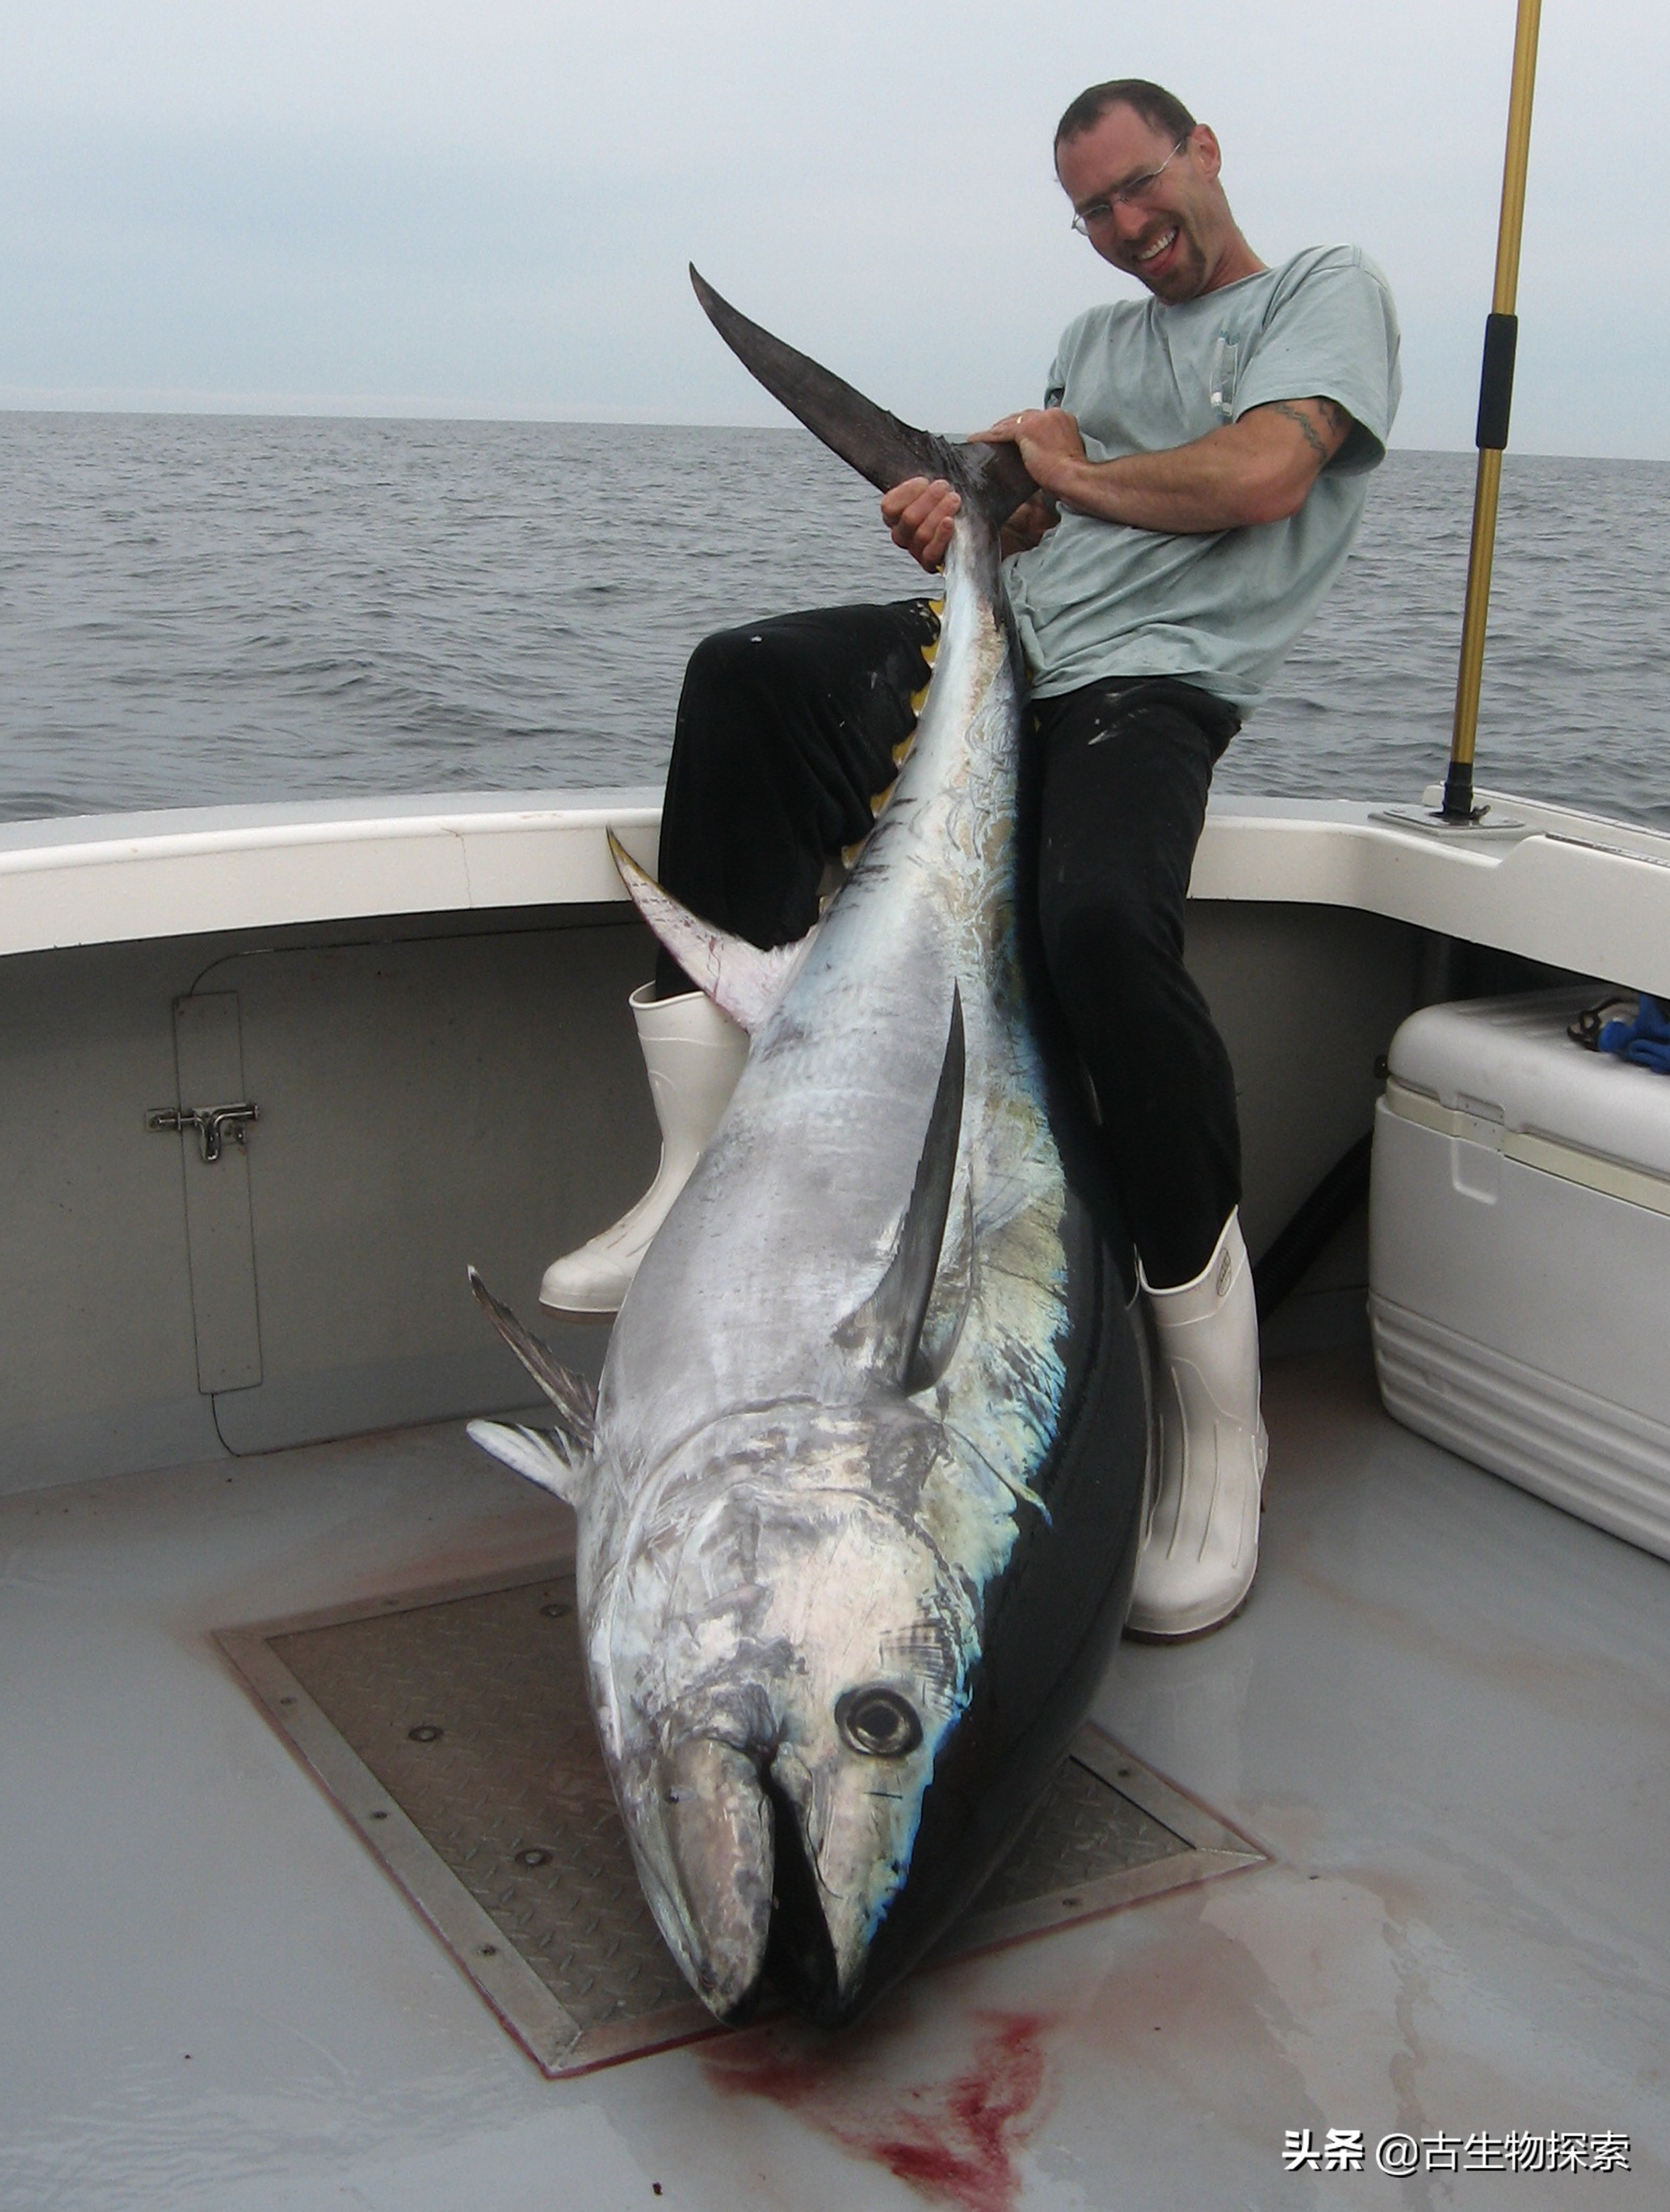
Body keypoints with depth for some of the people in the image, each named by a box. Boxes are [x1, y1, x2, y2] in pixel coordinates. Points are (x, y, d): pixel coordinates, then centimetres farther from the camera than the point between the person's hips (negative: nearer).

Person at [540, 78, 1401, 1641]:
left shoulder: (1327, 290, 10)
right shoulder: (1096, 339, 31)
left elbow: (1260, 476, -9)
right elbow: (1033, 510, 20)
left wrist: (1070, 472, 5)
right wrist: (961, 505, -4)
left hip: (1149, 687, -7)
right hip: (1002, 649, 7)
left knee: (1100, 921, -37)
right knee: (746, 677, -18)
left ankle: (1217, 1425, -25)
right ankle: (701, 1178, -22)